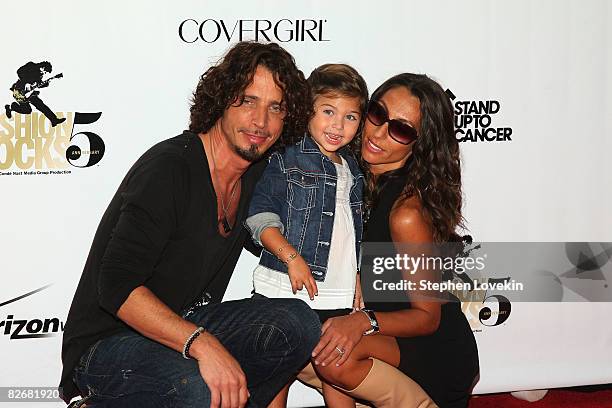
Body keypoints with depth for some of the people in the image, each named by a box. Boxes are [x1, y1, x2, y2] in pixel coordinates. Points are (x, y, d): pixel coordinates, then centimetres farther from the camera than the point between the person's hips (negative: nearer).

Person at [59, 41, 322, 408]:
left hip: (184, 326, 7)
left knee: (298, 322, -15)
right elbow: (117, 286, -27)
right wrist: (202, 344, -39)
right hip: (106, 342, -7)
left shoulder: (259, 174, 4)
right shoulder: (169, 167, -20)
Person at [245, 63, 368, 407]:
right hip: (287, 292, -5)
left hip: (339, 297, 6)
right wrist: (292, 256, -21)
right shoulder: (285, 160, -6)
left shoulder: (353, 170, 14)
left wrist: (356, 279, 22)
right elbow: (260, 215, -13)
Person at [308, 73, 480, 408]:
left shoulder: (408, 212, -23)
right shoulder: (363, 178, -2)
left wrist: (365, 321, -33)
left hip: (438, 356, -7)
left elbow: (427, 316, -18)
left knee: (332, 357, -31)